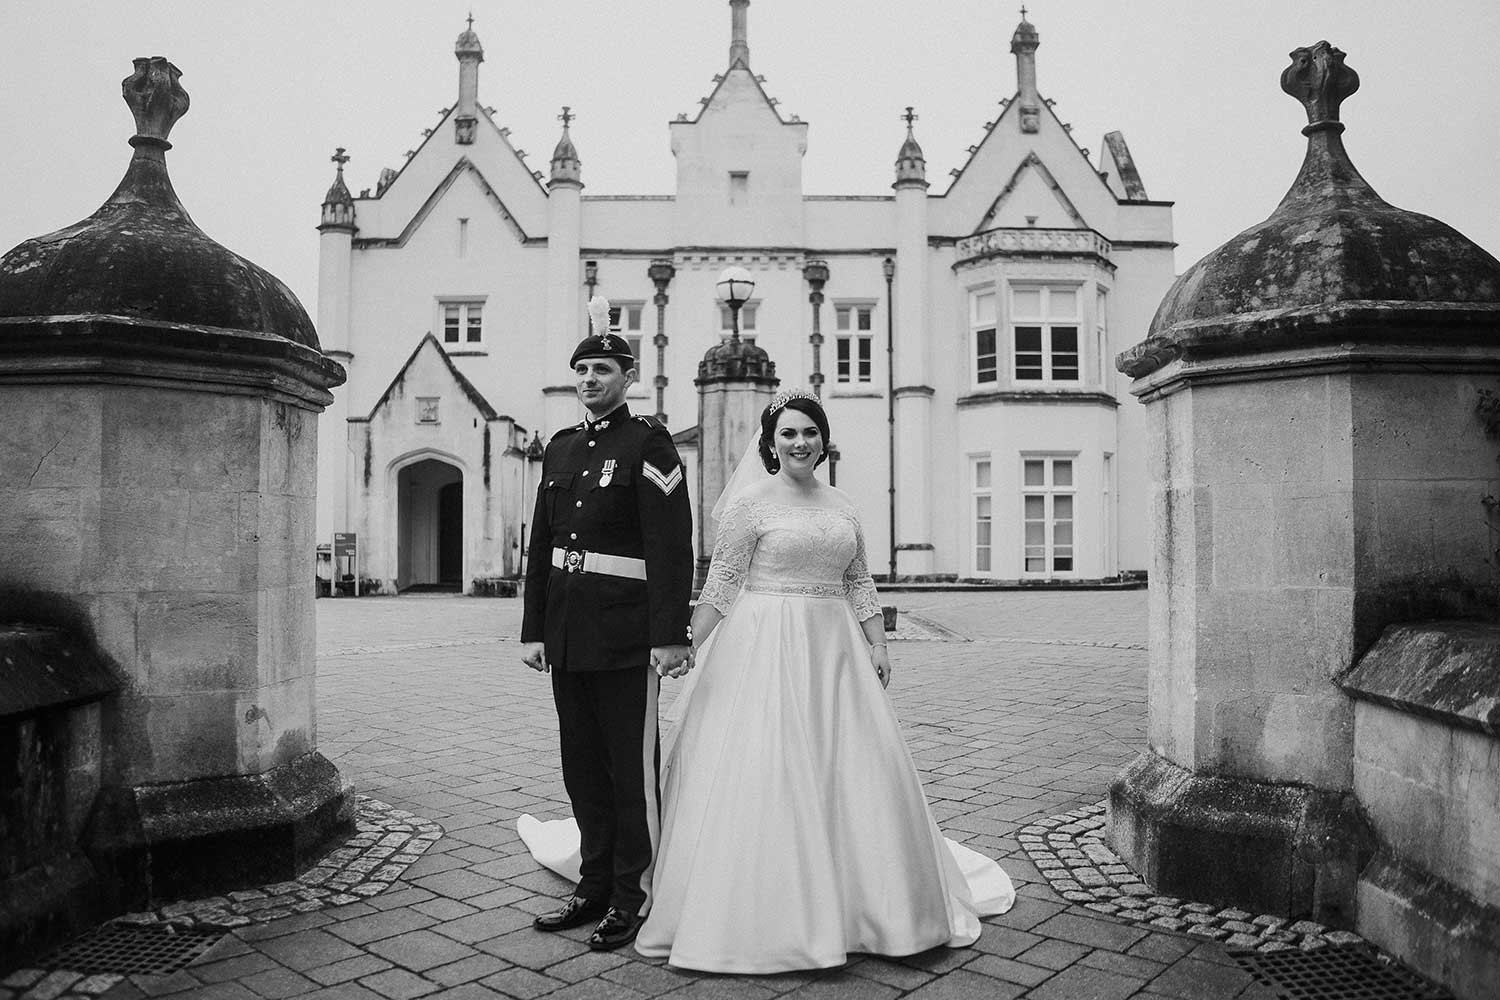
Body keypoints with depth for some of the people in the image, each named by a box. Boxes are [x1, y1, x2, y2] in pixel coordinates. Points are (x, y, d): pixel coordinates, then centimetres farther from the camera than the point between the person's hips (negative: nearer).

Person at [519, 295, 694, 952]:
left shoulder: (648, 443, -6)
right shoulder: (561, 447, 14)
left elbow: (672, 546, -13)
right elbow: (541, 544, 14)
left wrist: (668, 636, -18)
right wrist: (534, 629, 11)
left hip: (625, 635, -7)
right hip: (568, 636, 7)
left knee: (632, 768, 3)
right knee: (583, 768, 15)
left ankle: (634, 898, 16)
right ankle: (595, 888, 29)